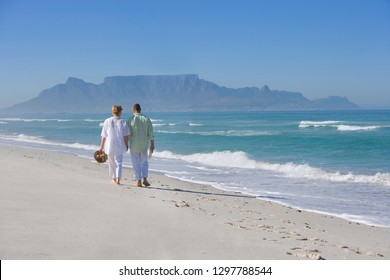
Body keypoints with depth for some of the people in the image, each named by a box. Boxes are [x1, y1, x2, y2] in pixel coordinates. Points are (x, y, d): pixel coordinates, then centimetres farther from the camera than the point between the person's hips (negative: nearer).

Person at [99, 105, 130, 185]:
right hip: (119, 146, -1)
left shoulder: (107, 121, -4)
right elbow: (126, 135, -7)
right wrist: (126, 145, 5)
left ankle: (114, 178, 28)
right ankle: (118, 179, -11)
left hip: (109, 145, 2)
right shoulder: (122, 122, -7)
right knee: (118, 163, 4)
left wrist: (101, 146, 5)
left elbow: (104, 136, -2)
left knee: (112, 163, 17)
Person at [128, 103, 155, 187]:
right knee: (144, 162, 18)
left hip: (134, 146, -2)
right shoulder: (147, 119, -1)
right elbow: (151, 133, -2)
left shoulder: (131, 120, -9)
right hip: (144, 145, 3)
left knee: (136, 163, 6)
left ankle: (138, 181, 6)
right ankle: (144, 179, 8)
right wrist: (152, 145, 4)